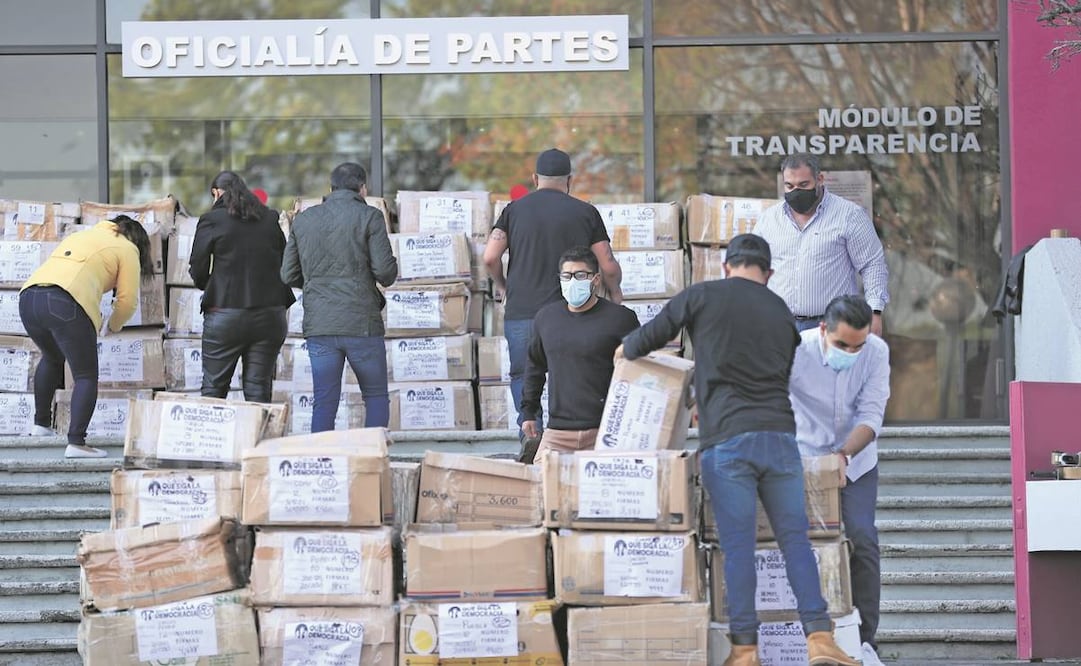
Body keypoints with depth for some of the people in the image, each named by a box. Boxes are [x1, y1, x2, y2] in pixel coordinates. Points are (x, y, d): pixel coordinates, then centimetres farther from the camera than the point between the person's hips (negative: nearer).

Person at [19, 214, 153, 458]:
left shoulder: (80, 236, 35)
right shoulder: (127, 249, 15)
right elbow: (127, 300, 8)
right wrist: (113, 327, 28)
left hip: (28, 297, 7)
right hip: (65, 303, -7)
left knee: (51, 358, 32)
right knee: (86, 376, 1)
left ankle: (40, 424, 36)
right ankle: (76, 442, -10)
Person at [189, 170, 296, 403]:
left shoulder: (212, 220, -3)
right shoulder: (270, 220, 8)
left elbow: (197, 271, -4)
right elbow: (286, 265, 12)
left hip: (225, 313, -3)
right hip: (271, 313, 3)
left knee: (213, 387, 5)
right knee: (259, 388, 6)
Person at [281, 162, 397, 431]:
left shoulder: (304, 219, 9)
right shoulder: (369, 217, -4)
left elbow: (288, 275, 12)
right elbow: (385, 272, -10)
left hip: (318, 327, 3)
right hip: (361, 325, -3)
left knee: (324, 402, 6)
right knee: (376, 397, 10)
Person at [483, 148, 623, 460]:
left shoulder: (515, 210, 5)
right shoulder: (586, 213, 3)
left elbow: (490, 257, -3)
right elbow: (608, 267, 1)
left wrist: (500, 284, 16)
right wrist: (615, 293, 21)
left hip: (521, 311, 0)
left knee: (523, 376, 9)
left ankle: (530, 433, -11)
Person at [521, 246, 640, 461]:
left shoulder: (620, 318, -1)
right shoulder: (545, 318, 13)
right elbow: (535, 365, 28)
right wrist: (528, 412, 26)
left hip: (603, 432, -4)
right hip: (557, 433, 4)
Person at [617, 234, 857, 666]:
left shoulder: (703, 296, 4)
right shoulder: (781, 312, 17)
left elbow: (650, 336, 12)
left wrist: (626, 351, 36)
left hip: (726, 439, -3)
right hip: (780, 435, 3)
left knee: (737, 544, -1)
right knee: (795, 538, 5)